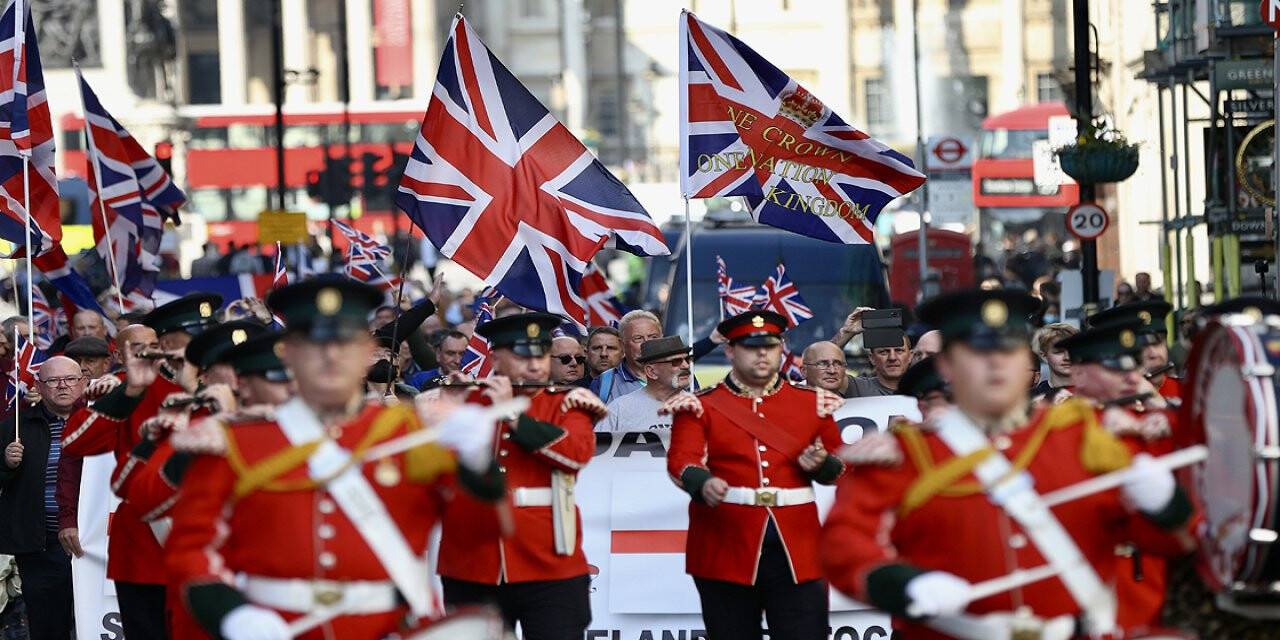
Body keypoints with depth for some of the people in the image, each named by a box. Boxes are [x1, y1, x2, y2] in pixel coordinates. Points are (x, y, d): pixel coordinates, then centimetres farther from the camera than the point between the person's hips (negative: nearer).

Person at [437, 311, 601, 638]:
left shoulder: (568, 403, 5)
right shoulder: (466, 401, 10)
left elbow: (578, 453, -14)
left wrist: (512, 414, -16)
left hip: (551, 571, -2)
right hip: (470, 573, 2)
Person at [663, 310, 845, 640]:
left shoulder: (813, 403, 13)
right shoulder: (700, 406, 6)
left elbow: (843, 468, 19)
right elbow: (682, 460, -9)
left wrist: (822, 464, -6)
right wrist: (704, 483, -32)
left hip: (797, 549, 1)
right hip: (726, 549, -1)